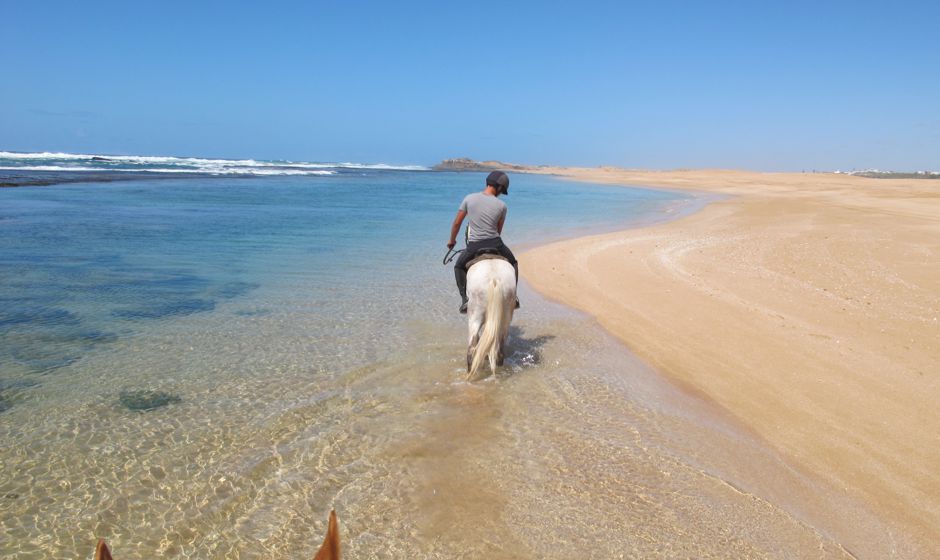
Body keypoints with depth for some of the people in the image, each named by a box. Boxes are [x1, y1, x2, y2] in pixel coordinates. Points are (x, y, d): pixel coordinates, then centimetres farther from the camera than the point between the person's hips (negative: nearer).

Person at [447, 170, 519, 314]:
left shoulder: (469, 198, -1)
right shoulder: (501, 205, -2)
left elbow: (457, 223, 5)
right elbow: (499, 230, 9)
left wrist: (452, 240, 21)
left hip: (474, 246, 0)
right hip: (495, 243, 0)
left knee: (459, 267, 27)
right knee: (512, 263, 29)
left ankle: (465, 298, 13)